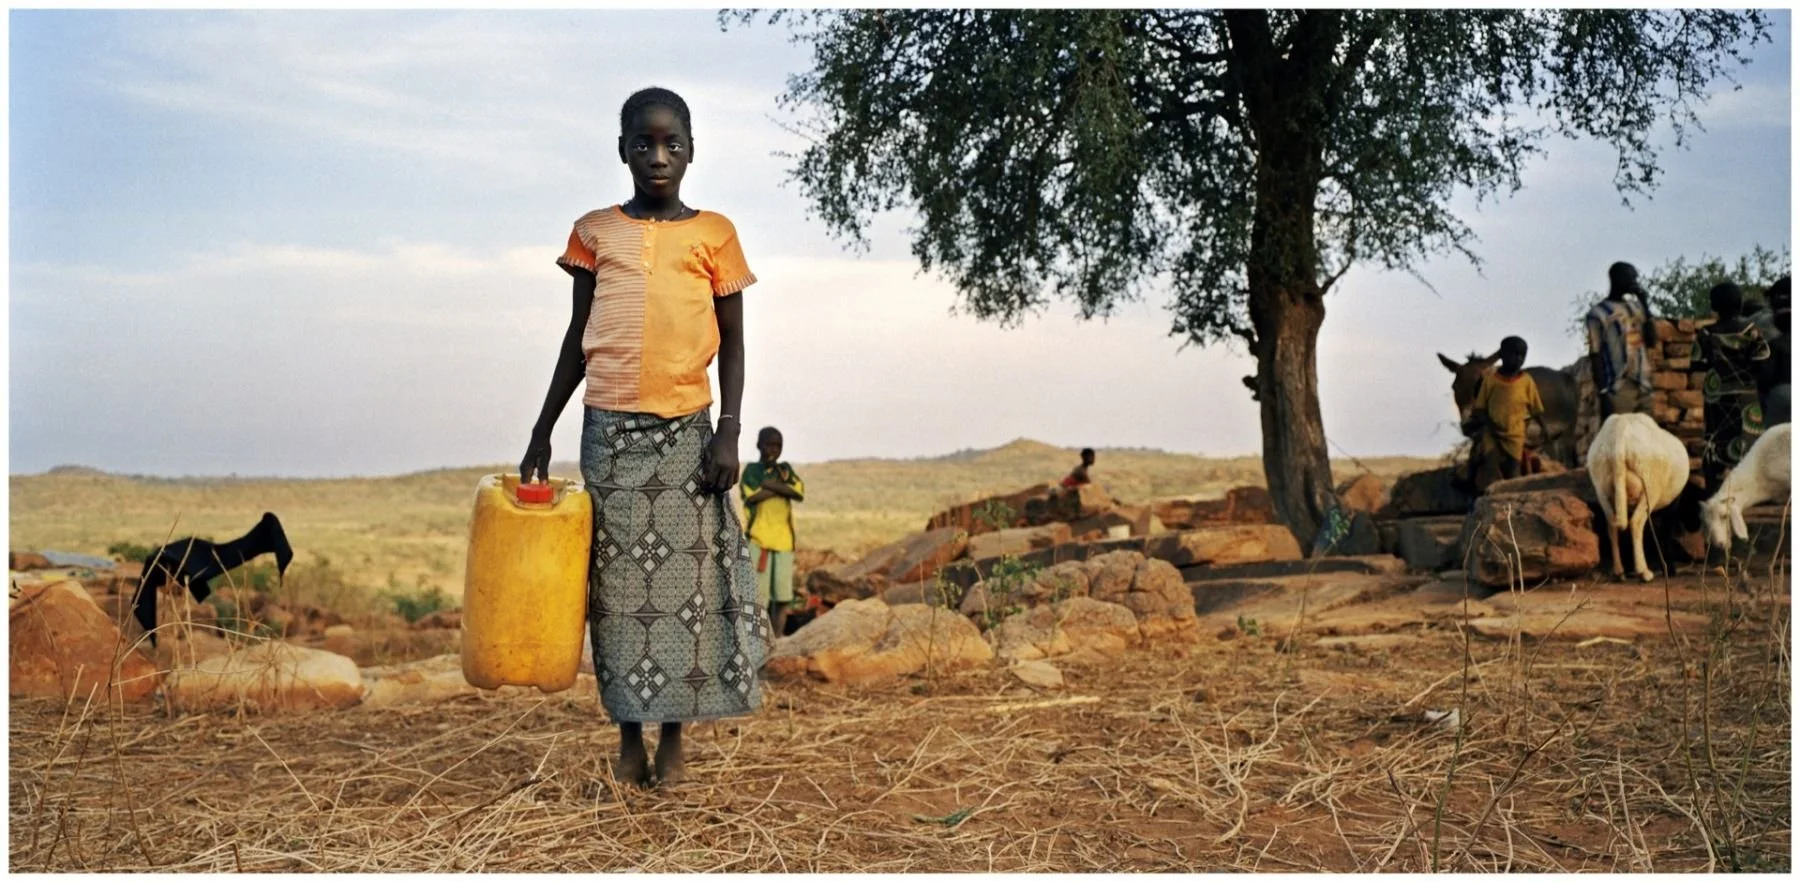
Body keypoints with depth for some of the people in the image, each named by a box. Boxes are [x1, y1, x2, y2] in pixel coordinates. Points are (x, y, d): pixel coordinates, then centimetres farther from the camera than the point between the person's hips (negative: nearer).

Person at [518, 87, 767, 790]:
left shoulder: (713, 233, 4)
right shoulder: (594, 231, 8)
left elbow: (733, 342, 4)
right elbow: (576, 338, 12)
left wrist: (728, 433, -5)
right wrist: (542, 431, 10)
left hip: (685, 429, -1)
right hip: (609, 426, 1)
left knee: (686, 580, 1)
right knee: (617, 583, 4)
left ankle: (673, 737, 13)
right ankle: (629, 736, 16)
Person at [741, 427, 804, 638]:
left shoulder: (786, 470, 17)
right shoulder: (751, 470, 6)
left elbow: (799, 493, -1)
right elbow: (754, 496, -13)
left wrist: (772, 485, -9)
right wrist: (783, 488, -6)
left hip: (784, 539, 4)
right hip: (759, 538, -4)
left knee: (783, 594, 3)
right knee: (758, 593, -8)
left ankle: (778, 638, 11)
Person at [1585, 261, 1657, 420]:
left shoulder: (1635, 308, 14)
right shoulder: (1598, 313, -6)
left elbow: (1652, 340, 9)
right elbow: (1595, 355, -8)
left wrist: (1644, 304, 3)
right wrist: (1603, 393, -14)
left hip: (1642, 386, 7)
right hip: (1617, 390, -7)